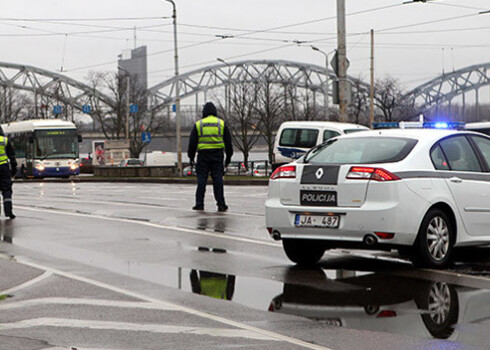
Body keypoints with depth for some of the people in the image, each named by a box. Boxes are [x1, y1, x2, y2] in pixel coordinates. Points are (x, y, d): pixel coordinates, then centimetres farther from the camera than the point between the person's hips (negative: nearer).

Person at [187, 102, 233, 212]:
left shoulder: (198, 124, 4)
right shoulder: (221, 123, 6)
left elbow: (192, 142, 4)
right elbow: (228, 142, 9)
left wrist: (191, 157, 10)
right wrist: (228, 156, 15)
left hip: (203, 155, -1)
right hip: (217, 155, 1)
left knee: (201, 179, 2)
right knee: (218, 179, 2)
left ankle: (199, 204, 1)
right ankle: (221, 204, 0)